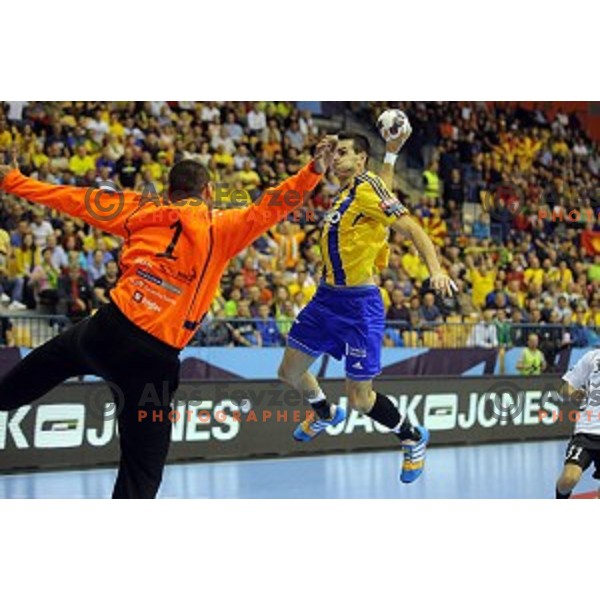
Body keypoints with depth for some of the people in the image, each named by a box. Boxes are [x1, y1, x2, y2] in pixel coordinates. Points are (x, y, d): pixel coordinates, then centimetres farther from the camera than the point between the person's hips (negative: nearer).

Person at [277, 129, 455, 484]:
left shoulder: (368, 188, -13)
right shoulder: (346, 193, 10)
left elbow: (412, 228, -16)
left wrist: (436, 270, -29)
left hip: (359, 305, -8)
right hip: (327, 297, 8)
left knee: (360, 399, -4)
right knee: (290, 372, 15)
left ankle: (414, 438, 21)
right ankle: (325, 414, 46)